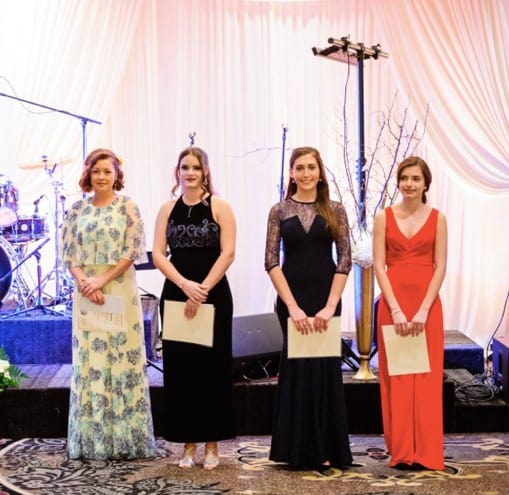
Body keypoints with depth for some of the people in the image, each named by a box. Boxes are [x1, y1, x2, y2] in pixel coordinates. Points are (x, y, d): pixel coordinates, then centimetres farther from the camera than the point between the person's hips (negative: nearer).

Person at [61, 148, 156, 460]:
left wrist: (102, 280, -13)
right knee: (89, 360, 4)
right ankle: (92, 438, 11)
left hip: (120, 290, -3)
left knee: (122, 357, -1)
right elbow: (69, 254, 6)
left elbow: (133, 251, -7)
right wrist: (84, 282, -11)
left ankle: (124, 437, 6)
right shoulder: (77, 209, 9)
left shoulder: (128, 207, 0)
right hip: (86, 292, 3)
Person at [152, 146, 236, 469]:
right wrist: (185, 285, -14)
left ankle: (212, 444, 11)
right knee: (180, 367, 4)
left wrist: (202, 290, -14)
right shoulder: (168, 209, 8)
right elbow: (158, 254, 1)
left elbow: (228, 253, -7)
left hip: (214, 295, -2)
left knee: (212, 366, 2)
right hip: (176, 295, 3)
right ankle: (188, 443, 13)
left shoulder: (220, 207, 0)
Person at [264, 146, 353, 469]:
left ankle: (325, 449, 13)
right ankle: (299, 450, 14)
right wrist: (292, 306, -12)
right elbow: (271, 261, -3)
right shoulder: (280, 211, 2)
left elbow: (345, 260, -2)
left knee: (326, 367, 2)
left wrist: (330, 306, -11)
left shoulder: (335, 211, 3)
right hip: (290, 299, 0)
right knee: (297, 367, 4)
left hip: (326, 300, 0)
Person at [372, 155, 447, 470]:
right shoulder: (384, 217, 3)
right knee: (396, 377, 3)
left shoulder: (437, 218, 3)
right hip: (392, 304, 0)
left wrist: (423, 310, -11)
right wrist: (396, 309, -12)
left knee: (427, 378, 1)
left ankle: (426, 452, 8)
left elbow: (440, 267, -1)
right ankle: (401, 451, 10)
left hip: (427, 304, 0)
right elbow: (379, 265, -2)